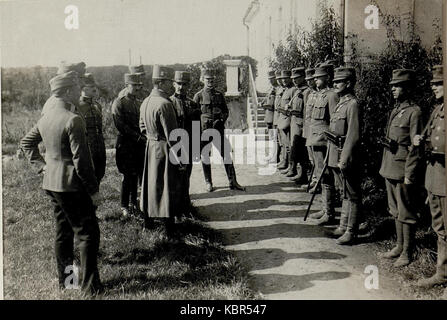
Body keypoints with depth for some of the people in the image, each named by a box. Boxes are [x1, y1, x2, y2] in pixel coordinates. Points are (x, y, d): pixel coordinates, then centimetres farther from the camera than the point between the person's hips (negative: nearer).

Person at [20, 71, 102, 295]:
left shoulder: (45, 118, 8)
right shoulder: (73, 120, -19)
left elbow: (26, 143, 20)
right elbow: (81, 159, -20)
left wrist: (41, 165, 16)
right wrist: (94, 190, -13)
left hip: (51, 184, 9)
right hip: (72, 185, -9)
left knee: (62, 232, 17)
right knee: (87, 233, -1)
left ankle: (64, 280, 28)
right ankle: (90, 285, 2)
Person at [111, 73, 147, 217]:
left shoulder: (139, 103, 14)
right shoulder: (118, 103, -7)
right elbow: (121, 126, -14)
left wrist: (144, 137, 1)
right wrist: (138, 137, -17)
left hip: (140, 144, 6)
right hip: (126, 144, -6)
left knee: (136, 175, 10)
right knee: (128, 176, 0)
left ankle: (134, 203, 23)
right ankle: (124, 206, 13)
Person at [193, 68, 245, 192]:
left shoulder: (219, 95, 11)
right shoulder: (198, 96, 2)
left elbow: (226, 111, 15)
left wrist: (221, 121, -4)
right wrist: (199, 130, -7)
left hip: (219, 129, 2)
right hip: (204, 130, -2)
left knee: (226, 154, -2)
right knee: (205, 156, 5)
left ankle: (233, 182, 3)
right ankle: (208, 183, 18)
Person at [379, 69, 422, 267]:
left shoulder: (414, 112, -12)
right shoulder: (395, 110, 13)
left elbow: (416, 147, -15)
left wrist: (409, 176, -16)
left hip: (402, 170, -8)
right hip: (389, 169, 8)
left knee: (405, 213, 2)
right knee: (395, 211, 16)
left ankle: (407, 253, 12)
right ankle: (399, 246, 29)